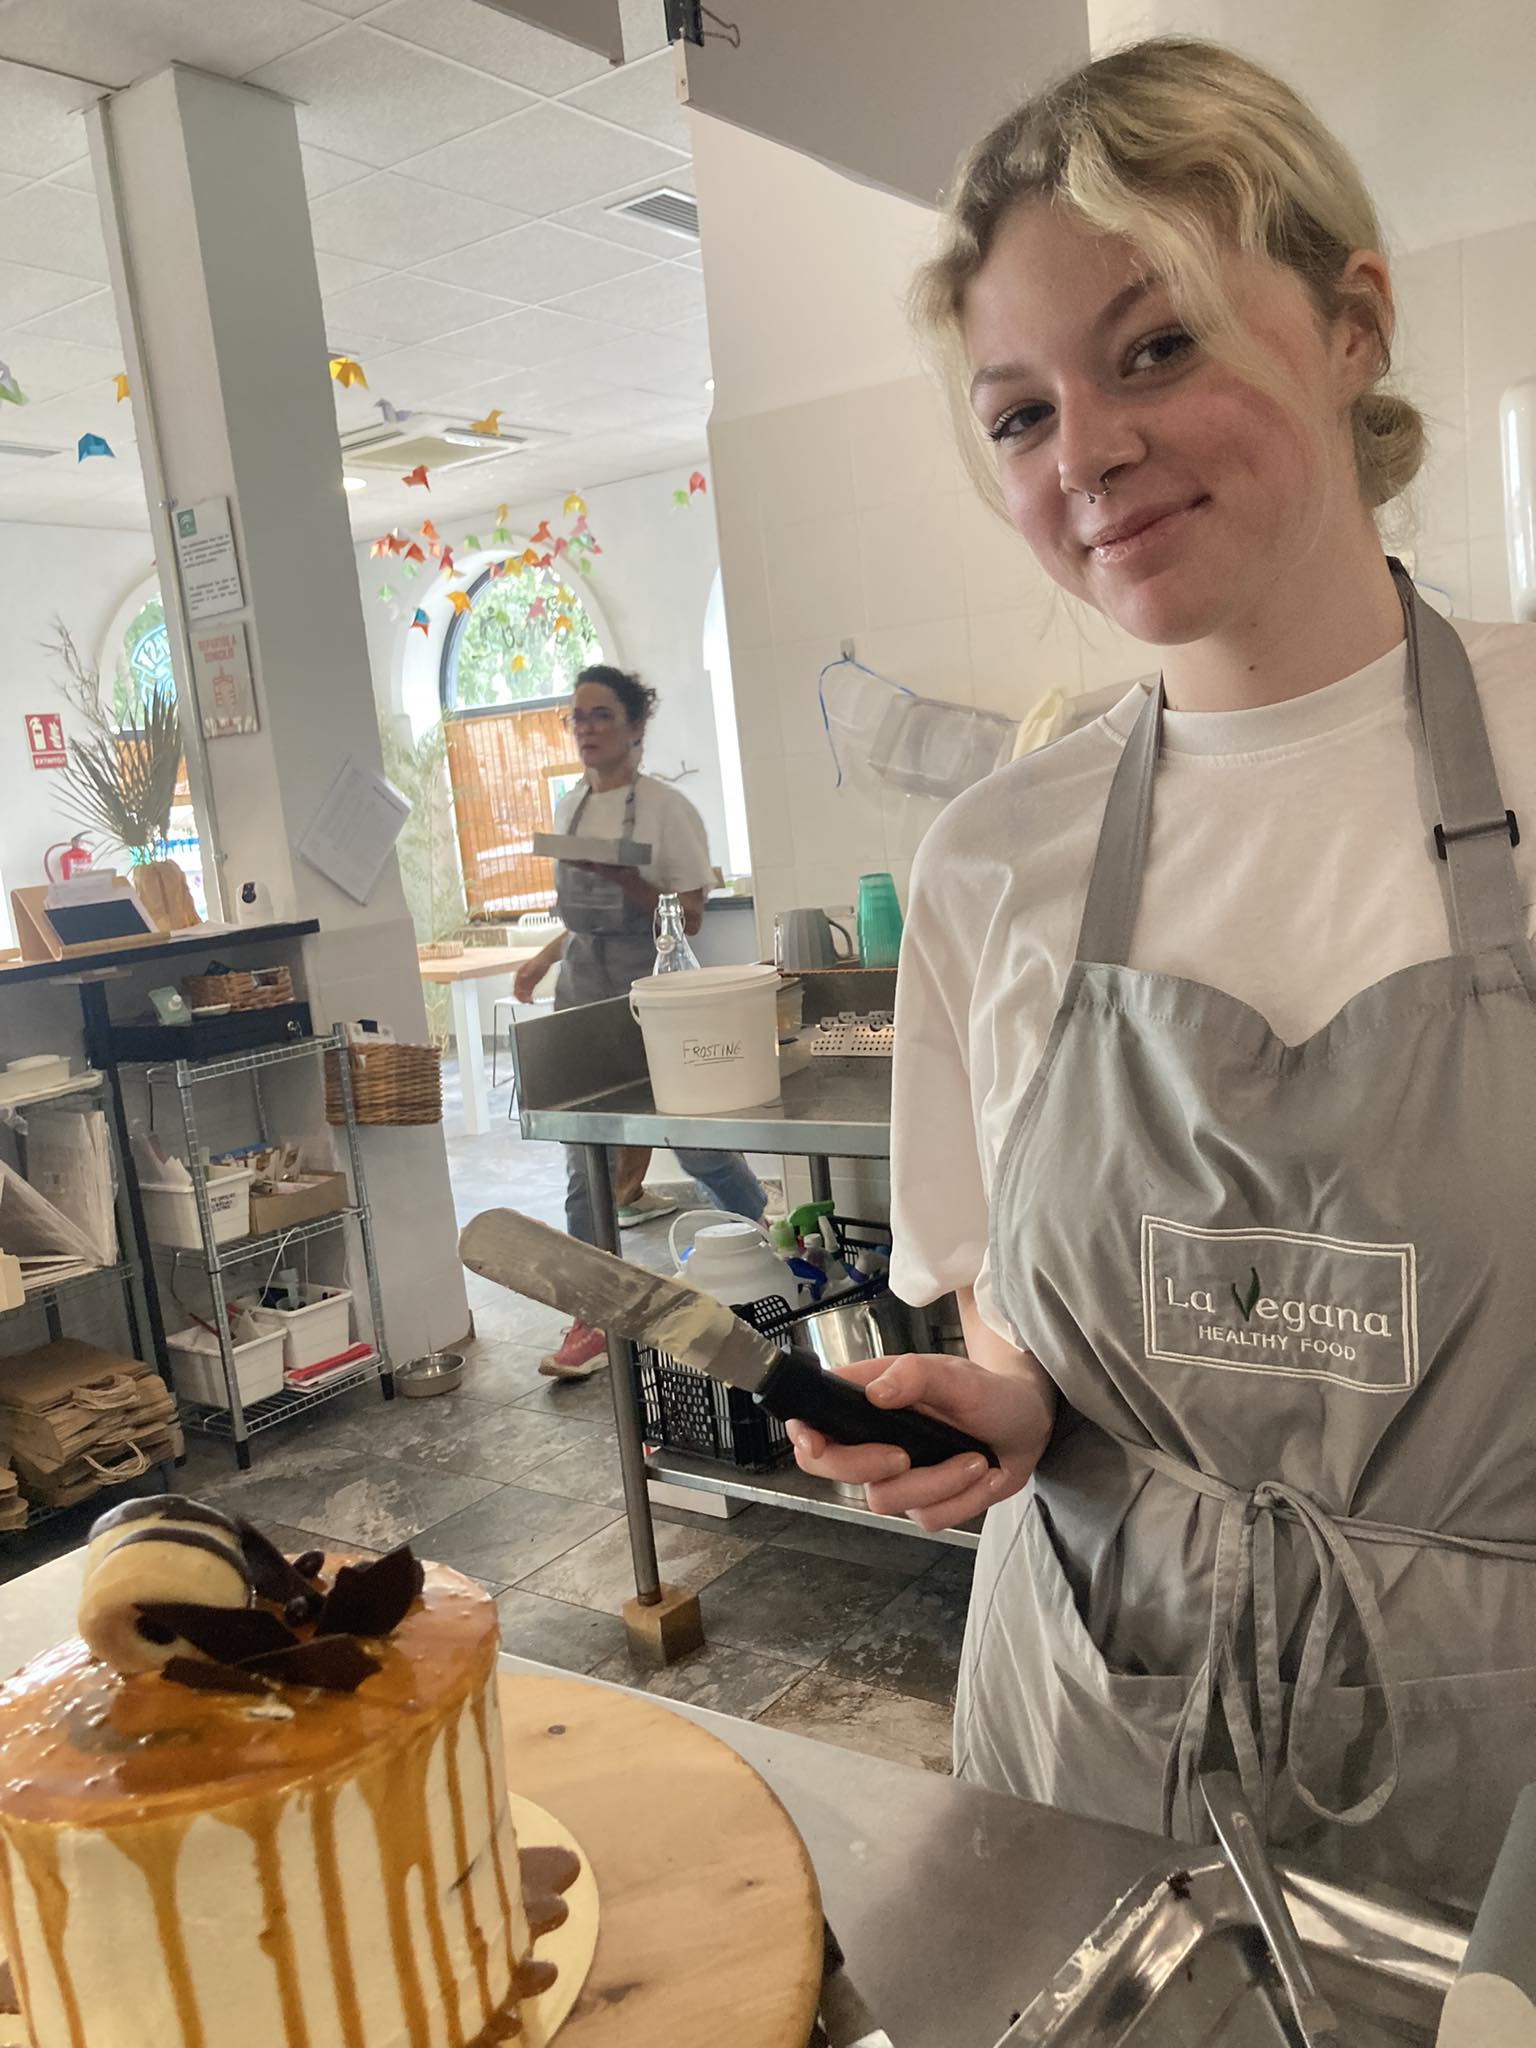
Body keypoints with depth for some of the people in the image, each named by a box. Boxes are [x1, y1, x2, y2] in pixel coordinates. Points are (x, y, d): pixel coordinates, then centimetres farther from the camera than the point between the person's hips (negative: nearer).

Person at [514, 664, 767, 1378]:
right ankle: (597, 1318, 10)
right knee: (587, 1161, 3)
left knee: (694, 1143, 2)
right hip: (583, 988, 6)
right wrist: (544, 959, 12)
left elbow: (691, 918, -11)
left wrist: (619, 877, -22)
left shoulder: (664, 807, -7)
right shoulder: (569, 808, 12)